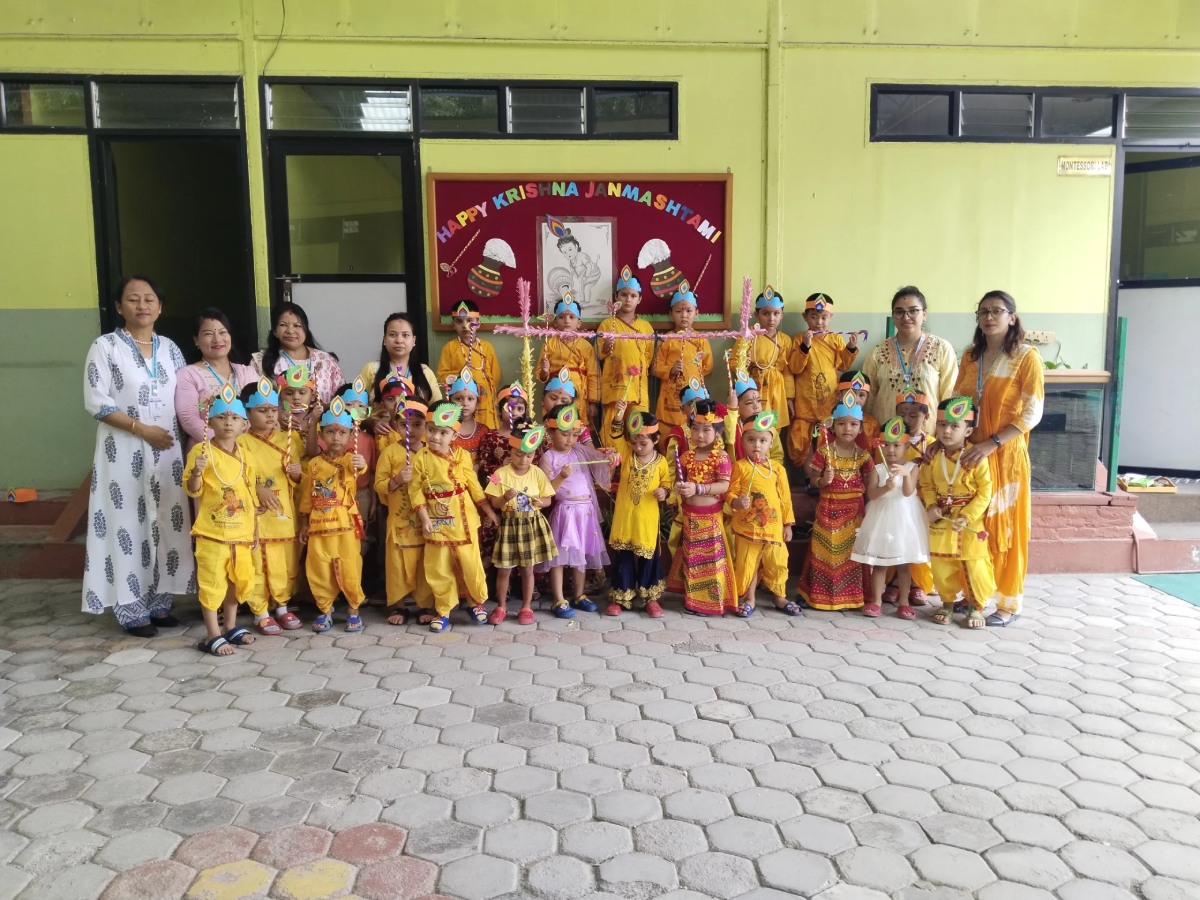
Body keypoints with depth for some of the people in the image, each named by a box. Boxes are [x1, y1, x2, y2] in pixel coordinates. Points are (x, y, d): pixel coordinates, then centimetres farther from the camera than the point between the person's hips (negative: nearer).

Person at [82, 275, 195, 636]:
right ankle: (132, 608, 8)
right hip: (125, 453, -4)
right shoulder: (105, 346, -4)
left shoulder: (169, 348, 11)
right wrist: (142, 429, -17)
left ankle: (159, 601, 18)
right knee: (128, 526, -1)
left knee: (166, 523, 7)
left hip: (167, 451, 5)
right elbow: (96, 402, -11)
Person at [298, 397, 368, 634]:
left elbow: (358, 467, -31)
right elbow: (306, 498, 12)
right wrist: (304, 526, 11)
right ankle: (325, 610, 25)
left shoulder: (350, 459, -4)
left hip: (345, 525, -3)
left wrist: (361, 465, -55)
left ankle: (354, 610, 18)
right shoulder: (314, 464, 5)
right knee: (318, 571, 7)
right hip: (318, 526, 3)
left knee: (349, 570, 1)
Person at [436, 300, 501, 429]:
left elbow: (495, 376, 11)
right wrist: (459, 373, -15)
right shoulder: (450, 347, 1)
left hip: (484, 403, 2)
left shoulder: (487, 347, 7)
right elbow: (441, 376, -1)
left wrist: (489, 392, 8)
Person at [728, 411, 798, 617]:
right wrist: (736, 502, -27)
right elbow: (731, 493, -4)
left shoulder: (777, 468, 2)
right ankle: (749, 599, 23)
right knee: (747, 564, 7)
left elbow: (785, 497, 7)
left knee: (777, 563, 11)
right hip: (747, 527, -2)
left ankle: (780, 598, 30)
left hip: (773, 527, 2)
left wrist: (787, 524, 8)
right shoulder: (740, 466, -6)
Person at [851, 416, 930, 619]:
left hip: (904, 518, 0)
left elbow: (908, 492, -16)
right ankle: (876, 601, 12)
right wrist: (886, 488, -29)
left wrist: (906, 474, -33)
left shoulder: (912, 467, -2)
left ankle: (903, 602, 15)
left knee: (904, 563, 7)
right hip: (882, 517, 1)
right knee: (879, 563, 5)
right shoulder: (877, 469, 0)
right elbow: (871, 494, -11)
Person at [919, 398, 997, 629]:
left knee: (975, 567, 3)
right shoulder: (932, 457, -3)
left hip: (970, 521, -3)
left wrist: (967, 516, -20)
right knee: (941, 566, 10)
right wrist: (931, 506, -11)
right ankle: (947, 603, 29)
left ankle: (976, 606, 22)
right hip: (941, 521, 3)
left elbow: (985, 492, -13)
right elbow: (927, 485, 7)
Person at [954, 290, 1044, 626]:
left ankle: (1009, 602, 12)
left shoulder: (1026, 356, -6)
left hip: (1005, 454, -5)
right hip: (969, 453, 5)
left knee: (1005, 527, 2)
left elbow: (1033, 413, -12)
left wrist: (991, 444, -20)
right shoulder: (970, 356, 10)